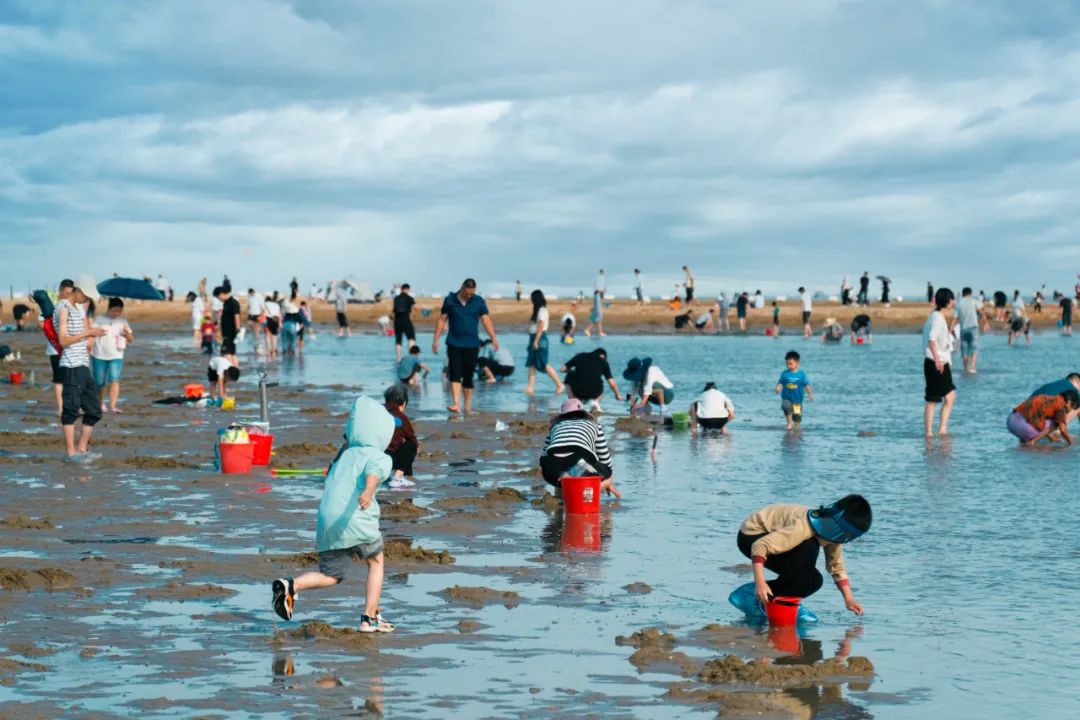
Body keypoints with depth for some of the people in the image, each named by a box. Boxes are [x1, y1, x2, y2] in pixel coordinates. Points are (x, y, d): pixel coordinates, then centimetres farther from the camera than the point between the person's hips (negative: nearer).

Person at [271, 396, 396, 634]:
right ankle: (370, 619, 14)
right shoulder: (380, 458, 7)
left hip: (327, 520, 5)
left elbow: (328, 482, 41)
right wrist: (369, 491, -36)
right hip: (355, 519, -5)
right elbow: (373, 473, -18)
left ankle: (291, 585, -15)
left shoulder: (346, 455, 27)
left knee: (331, 575, 12)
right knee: (376, 562, 18)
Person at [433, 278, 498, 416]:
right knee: (455, 374, -12)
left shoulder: (479, 301, 4)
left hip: (472, 344, 1)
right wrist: (436, 340, 2)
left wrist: (493, 339, -11)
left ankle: (467, 405, 19)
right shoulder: (450, 300, 3)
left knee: (468, 376, 6)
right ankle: (456, 404, -19)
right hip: (454, 344, -1)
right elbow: (442, 320, 7)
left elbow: (486, 320, 0)